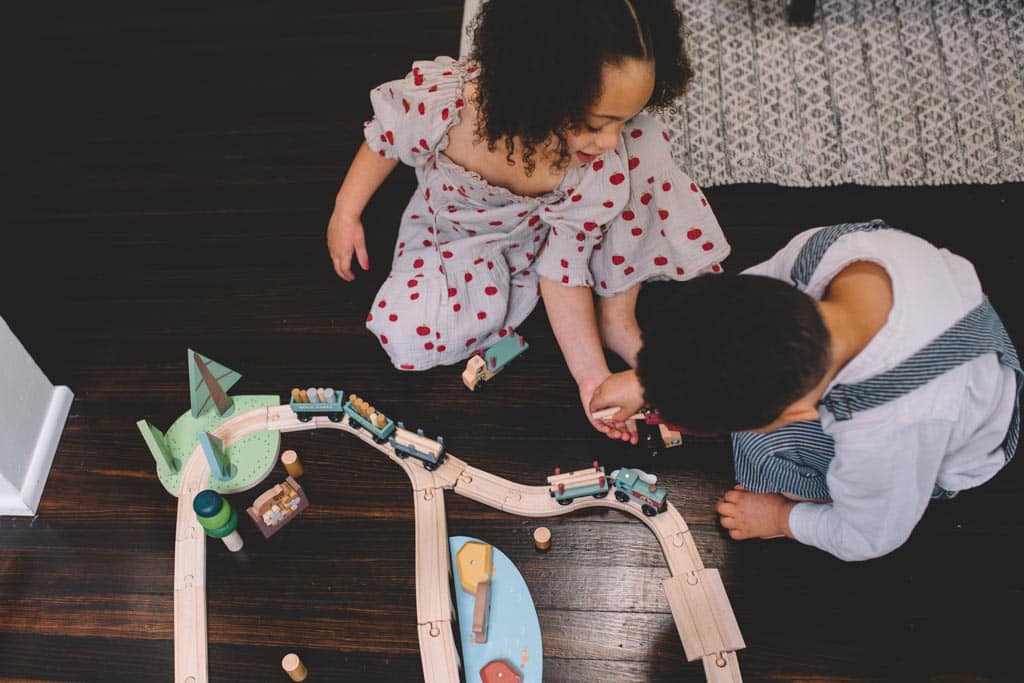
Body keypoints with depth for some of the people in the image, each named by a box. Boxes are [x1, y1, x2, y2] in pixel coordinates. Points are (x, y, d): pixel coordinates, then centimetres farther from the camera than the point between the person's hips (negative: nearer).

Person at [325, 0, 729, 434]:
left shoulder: (603, 164, -33)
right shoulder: (436, 101, -38)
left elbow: (564, 269, -23)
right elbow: (384, 137, -13)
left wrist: (592, 376, -29)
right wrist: (345, 214, -7)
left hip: (537, 232, 1)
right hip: (454, 233, 0)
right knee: (408, 343, -27)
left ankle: (618, 318, -11)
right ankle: (509, 281, 1)